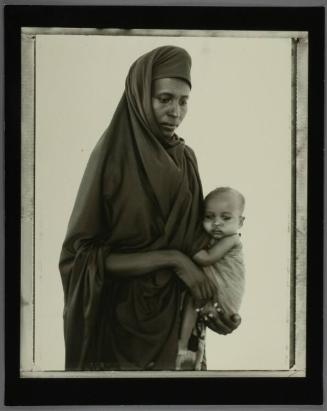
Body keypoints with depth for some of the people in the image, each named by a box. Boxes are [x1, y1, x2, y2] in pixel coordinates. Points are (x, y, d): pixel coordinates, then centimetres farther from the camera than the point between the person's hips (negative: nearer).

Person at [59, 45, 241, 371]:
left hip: (173, 311, 5)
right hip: (121, 314, -5)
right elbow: (82, 255, -18)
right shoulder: (111, 156, -14)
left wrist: (212, 301, -10)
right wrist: (171, 260, -23)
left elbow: (193, 238, 7)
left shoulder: (186, 159, 2)